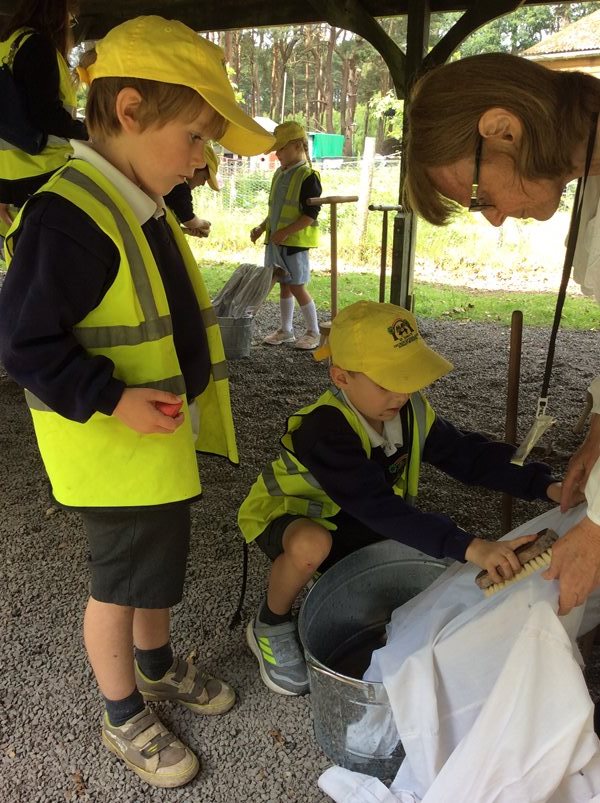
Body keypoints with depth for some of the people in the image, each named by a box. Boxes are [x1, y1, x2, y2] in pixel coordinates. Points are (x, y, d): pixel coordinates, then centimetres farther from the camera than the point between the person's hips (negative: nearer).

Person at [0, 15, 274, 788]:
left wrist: (180, 393, 13)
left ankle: (155, 664, 49)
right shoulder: (70, 218, -24)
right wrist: (114, 402, -28)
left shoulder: (143, 210, 8)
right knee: (119, 581, 10)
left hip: (162, 439, 9)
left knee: (159, 564, 24)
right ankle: (123, 717, 34)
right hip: (113, 451, -9)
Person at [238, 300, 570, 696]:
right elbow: (379, 507, -46)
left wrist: (545, 485, -24)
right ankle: (271, 625, -8)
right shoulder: (325, 430, -37)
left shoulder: (411, 410, -13)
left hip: (353, 523, 6)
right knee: (311, 545, -41)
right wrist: (468, 547, -53)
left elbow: (467, 453, -12)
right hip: (287, 516, -6)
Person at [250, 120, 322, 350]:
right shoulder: (279, 174, 13)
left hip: (295, 241, -8)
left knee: (297, 287, -4)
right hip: (275, 241, 8)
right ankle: (286, 330, 22)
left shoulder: (308, 177, -12)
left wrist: (284, 232, -21)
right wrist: (262, 227, 11)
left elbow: (310, 215, -18)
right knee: (284, 285, 12)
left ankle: (314, 332, 9)